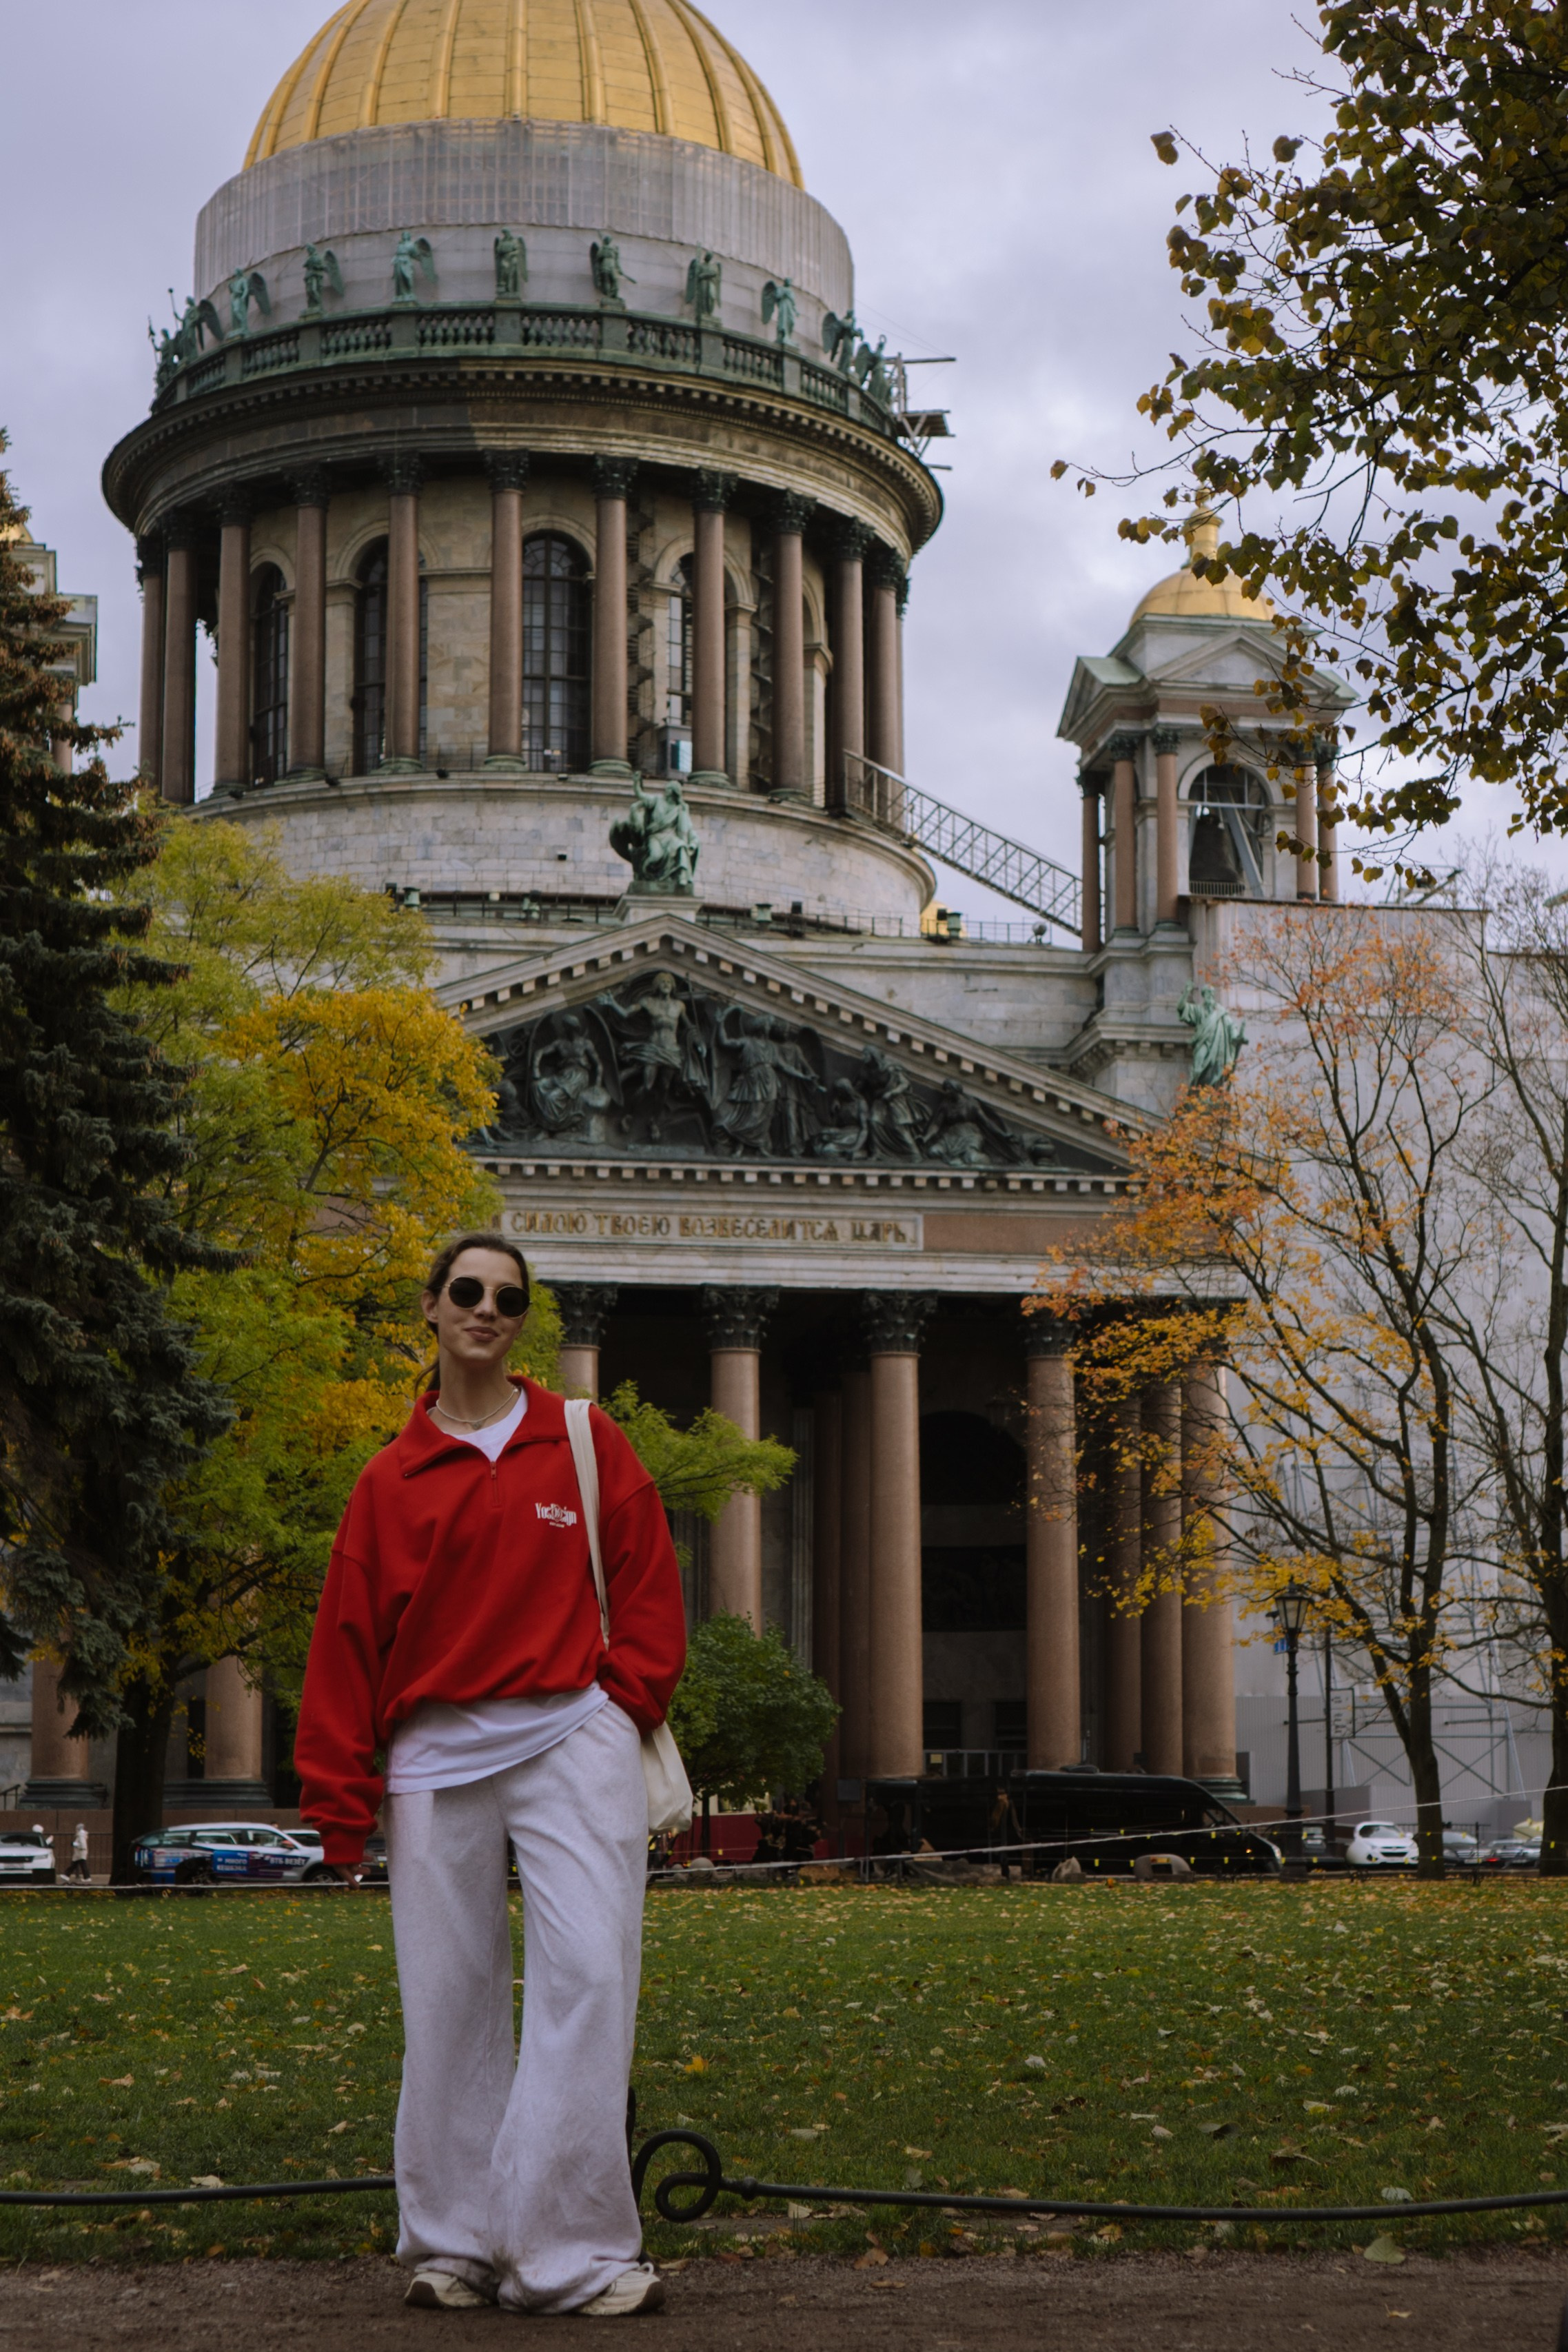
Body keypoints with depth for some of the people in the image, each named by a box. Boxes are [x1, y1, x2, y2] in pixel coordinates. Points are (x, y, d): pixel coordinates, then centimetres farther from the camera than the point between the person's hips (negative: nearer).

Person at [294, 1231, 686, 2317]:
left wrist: (627, 1697, -2)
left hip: (571, 1741, -1)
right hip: (436, 1759, 1)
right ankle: (454, 2243, 14)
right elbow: (348, 1638, 9)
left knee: (588, 1974, -12)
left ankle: (567, 2252, -10)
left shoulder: (586, 1443, 8)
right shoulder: (394, 1477, 9)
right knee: (447, 1998, 3)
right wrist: (340, 1800, 6)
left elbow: (646, 1577, 11)